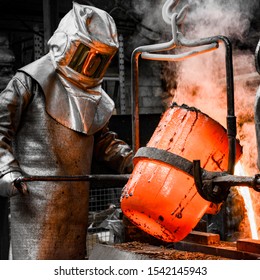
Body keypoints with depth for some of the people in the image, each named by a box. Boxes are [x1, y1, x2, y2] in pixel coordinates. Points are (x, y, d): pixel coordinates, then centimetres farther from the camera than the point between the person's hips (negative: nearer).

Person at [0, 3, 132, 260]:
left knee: (73, 257, 14)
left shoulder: (91, 94, 15)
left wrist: (129, 161, 9)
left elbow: (101, 139, 24)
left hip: (76, 198, 7)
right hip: (36, 196, -7)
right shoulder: (31, 81, -6)